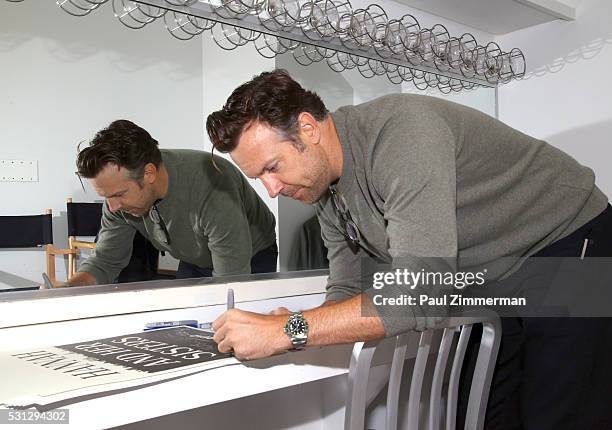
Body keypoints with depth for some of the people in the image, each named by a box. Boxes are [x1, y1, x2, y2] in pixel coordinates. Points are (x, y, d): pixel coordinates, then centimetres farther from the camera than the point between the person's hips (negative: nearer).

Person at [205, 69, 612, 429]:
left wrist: (288, 330, -38)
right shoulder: (326, 191, -4)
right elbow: (348, 290, 0)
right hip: (498, 279, 7)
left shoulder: (402, 129, -33)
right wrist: (282, 327, -20)